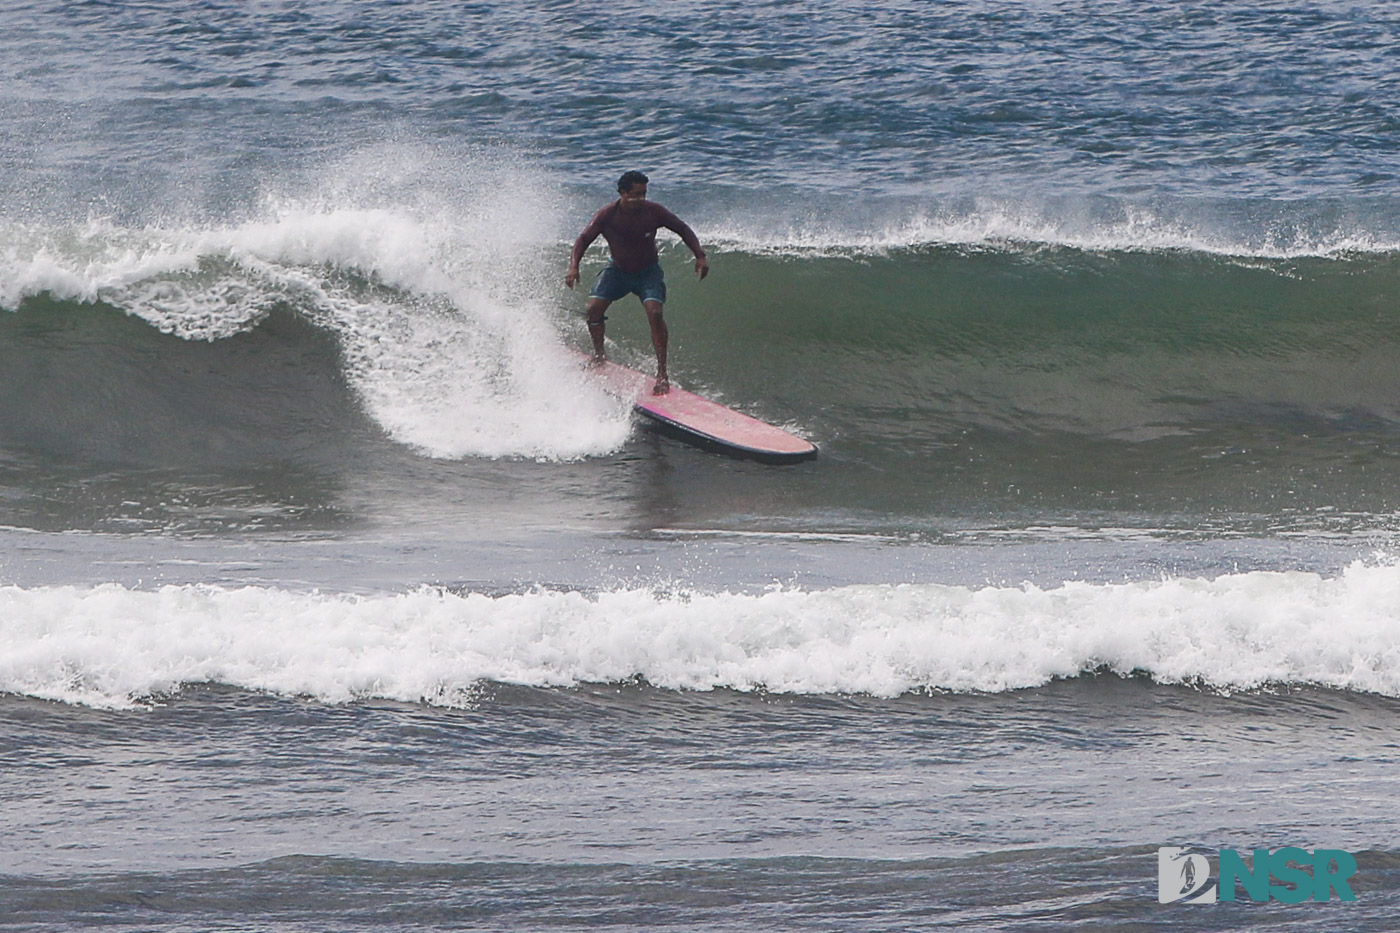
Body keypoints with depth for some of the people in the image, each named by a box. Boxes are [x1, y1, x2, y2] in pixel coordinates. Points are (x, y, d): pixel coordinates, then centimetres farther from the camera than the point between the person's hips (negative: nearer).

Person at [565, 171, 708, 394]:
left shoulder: (653, 212, -18)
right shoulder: (607, 215, -20)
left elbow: (683, 230, -7)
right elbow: (584, 239, -13)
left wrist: (700, 256, -17)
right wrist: (574, 266, -28)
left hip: (647, 272, -1)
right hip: (618, 270, 1)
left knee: (654, 312, -25)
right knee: (593, 308, -16)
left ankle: (662, 373, -21)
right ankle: (599, 353, 15)